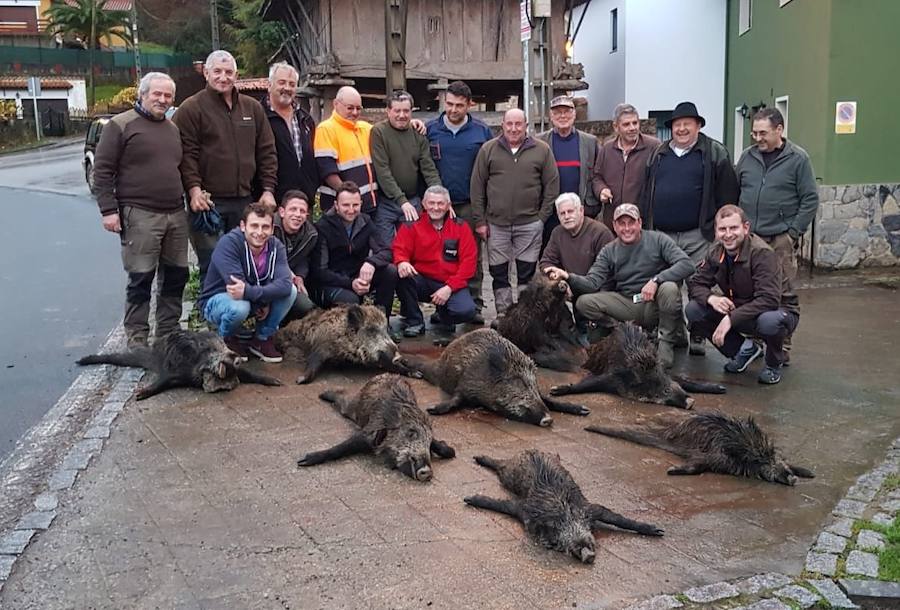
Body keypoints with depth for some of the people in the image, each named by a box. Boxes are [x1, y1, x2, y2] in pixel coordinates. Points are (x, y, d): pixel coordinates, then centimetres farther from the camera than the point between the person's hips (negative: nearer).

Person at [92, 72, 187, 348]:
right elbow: (102, 170, -6)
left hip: (176, 214, 7)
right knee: (141, 279, -4)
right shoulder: (121, 125, -3)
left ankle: (168, 334, 22)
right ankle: (137, 341, 6)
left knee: (176, 276, 10)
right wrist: (109, 209, -12)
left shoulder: (173, 128, 17)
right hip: (139, 216, -6)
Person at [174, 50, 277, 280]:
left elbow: (266, 152, 14)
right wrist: (194, 189, -18)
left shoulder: (253, 108, 14)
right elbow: (186, 154, -7)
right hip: (208, 201, -4)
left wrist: (268, 189, 5)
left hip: (245, 201, 4)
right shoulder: (191, 108, 1)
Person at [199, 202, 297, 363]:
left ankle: (262, 339, 1)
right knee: (239, 306, -39)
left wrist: (248, 291, -40)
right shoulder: (228, 243, -26)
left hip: (253, 301, 5)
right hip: (216, 300, -5)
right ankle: (226, 340, -3)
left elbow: (285, 284, -28)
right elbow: (236, 286, -35)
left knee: (291, 291, -17)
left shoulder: (276, 247, -12)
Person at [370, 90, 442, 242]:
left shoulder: (418, 134, 6)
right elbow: (382, 171, -15)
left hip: (413, 201, 4)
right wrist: (401, 200, -21)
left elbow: (429, 169, 2)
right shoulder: (378, 131, -7)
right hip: (386, 203, -4)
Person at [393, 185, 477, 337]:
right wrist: (402, 262, -34)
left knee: (466, 311, -29)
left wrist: (449, 287, -15)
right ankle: (414, 321, -9)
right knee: (403, 274, -31)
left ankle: (443, 315, 11)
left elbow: (468, 261, -3)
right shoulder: (411, 226, 3)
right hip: (422, 282, 0)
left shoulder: (461, 227, 3)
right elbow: (399, 250, -7)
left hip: (451, 285, 0)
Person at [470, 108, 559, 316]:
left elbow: (552, 185, 4)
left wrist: (542, 217, -1)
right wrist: (480, 220, 1)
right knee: (498, 273, 6)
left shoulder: (542, 150, 2)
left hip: (530, 223, -1)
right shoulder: (488, 150, 4)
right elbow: (477, 187, 4)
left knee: (528, 272, 4)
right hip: (496, 224, 1)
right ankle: (503, 314, 17)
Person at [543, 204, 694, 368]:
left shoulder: (657, 239, -6)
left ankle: (666, 342, -12)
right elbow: (593, 282, -7)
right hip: (626, 304, 3)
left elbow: (686, 264, -17)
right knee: (584, 302, -14)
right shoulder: (609, 252, 3)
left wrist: (656, 279, -30)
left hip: (655, 305, -3)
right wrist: (567, 276, -27)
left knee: (669, 288, -35)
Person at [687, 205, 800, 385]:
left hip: (779, 310, -6)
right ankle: (743, 351, 6)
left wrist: (731, 319, -39)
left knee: (769, 321, -42)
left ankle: (774, 365, -5)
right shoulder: (716, 252, -6)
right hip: (737, 310, 6)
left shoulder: (762, 253, -26)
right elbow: (697, 284, -2)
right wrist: (711, 298, -26)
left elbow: (769, 300, -34)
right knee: (693, 310, -14)